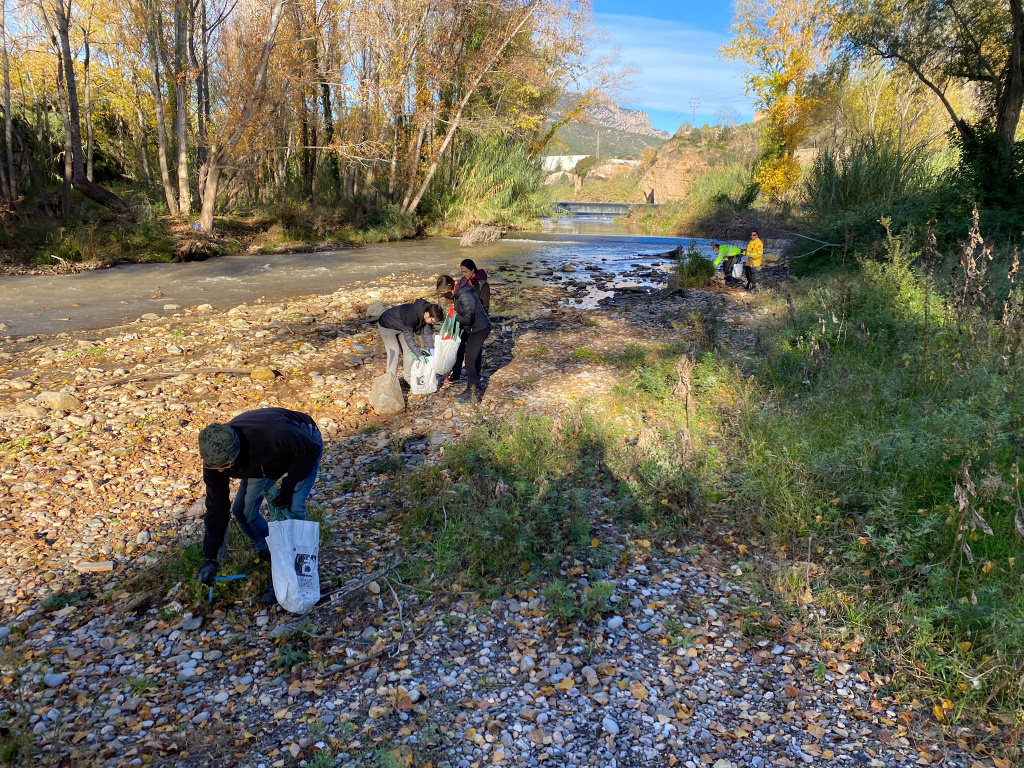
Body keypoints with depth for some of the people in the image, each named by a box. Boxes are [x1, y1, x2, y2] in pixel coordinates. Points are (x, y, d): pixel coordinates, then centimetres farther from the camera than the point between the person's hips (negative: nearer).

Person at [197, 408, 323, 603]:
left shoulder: (272, 434, -47)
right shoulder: (215, 459, -28)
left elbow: (312, 449, -28)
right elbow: (216, 510, -18)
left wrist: (288, 486, -27)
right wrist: (211, 559, -18)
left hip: (303, 451, -5)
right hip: (265, 462, 5)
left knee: (292, 509, -21)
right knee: (242, 510, -3)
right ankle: (267, 552, 24)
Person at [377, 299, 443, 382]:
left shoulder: (427, 317, -19)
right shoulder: (410, 315, -42)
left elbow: (427, 333, -8)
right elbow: (408, 337, -38)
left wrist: (431, 349, -20)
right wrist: (419, 355, -39)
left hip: (402, 327, 8)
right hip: (387, 326, -8)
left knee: (409, 350, 2)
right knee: (394, 352, -16)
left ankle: (409, 377, 12)